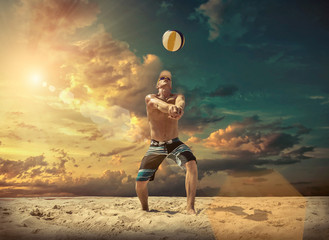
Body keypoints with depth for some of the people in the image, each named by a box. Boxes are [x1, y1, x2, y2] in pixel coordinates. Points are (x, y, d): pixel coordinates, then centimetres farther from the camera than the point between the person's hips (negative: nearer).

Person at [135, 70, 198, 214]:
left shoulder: (177, 97, 2)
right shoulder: (150, 98, -2)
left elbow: (180, 102, -24)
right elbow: (159, 104, -28)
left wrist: (178, 109, -50)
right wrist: (170, 108, -52)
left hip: (174, 144, 0)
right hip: (155, 147, 0)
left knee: (191, 164, -29)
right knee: (140, 182, -6)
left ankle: (190, 207, -21)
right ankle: (145, 209, 23)